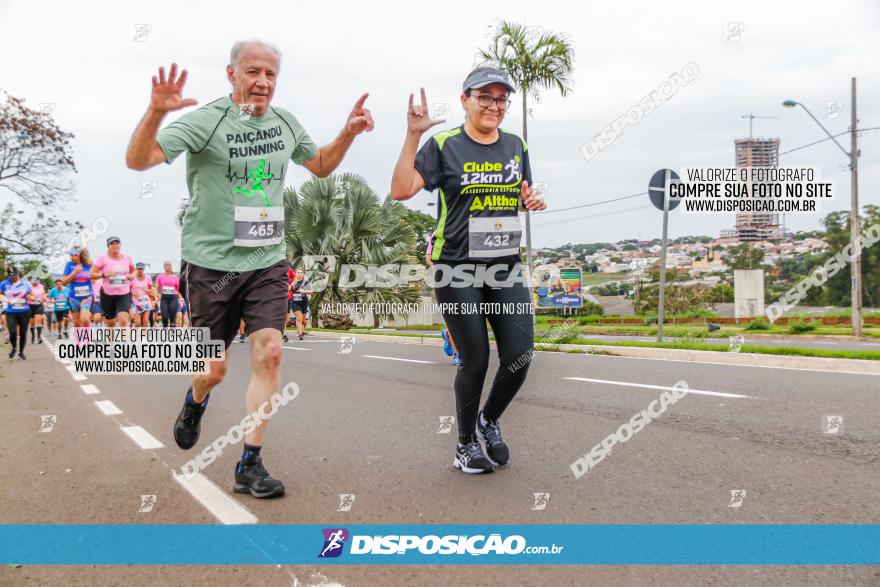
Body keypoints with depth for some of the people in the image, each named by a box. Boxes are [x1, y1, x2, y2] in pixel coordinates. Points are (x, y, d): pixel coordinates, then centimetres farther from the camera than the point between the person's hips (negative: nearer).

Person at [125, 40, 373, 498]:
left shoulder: (285, 123, 6)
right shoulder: (206, 120, -12)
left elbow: (320, 166, 24)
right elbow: (137, 160, -21)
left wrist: (348, 134, 7)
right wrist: (156, 112, -39)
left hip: (267, 262, 4)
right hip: (211, 261, -3)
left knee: (269, 354, -10)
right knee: (215, 368, 7)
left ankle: (249, 466, 1)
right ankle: (195, 403, 46)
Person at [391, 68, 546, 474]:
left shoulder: (515, 146, 11)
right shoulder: (444, 145, -4)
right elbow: (401, 190, -14)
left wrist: (532, 201, 0)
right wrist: (413, 135, -18)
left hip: (506, 267, 4)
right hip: (457, 271, -4)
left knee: (519, 357, -4)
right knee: (475, 360, -2)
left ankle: (489, 420, 26)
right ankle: (466, 444, 20)